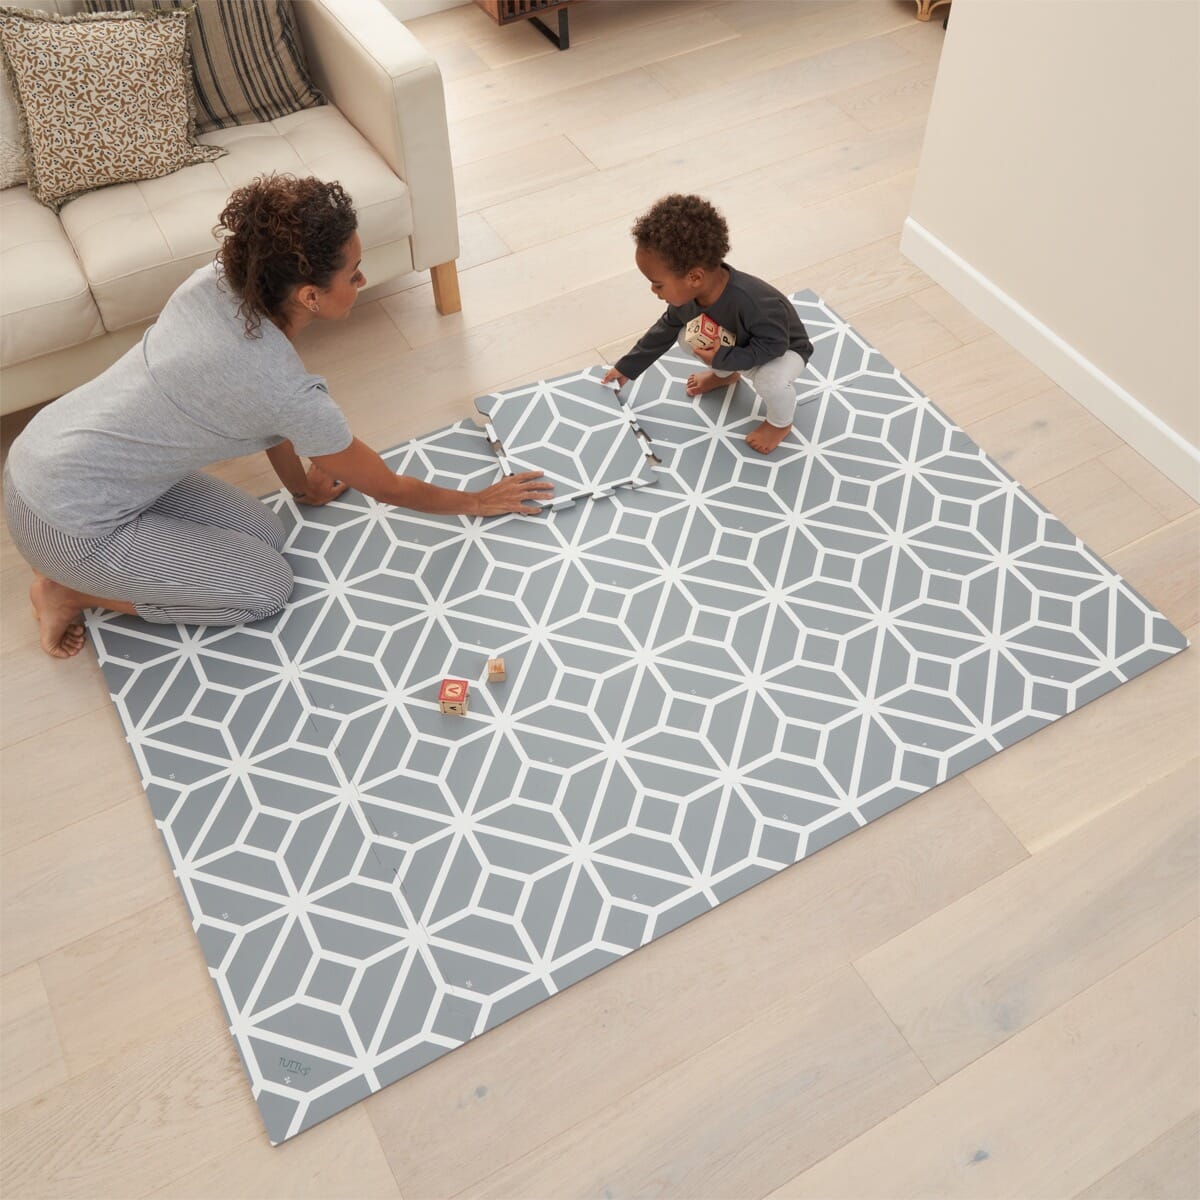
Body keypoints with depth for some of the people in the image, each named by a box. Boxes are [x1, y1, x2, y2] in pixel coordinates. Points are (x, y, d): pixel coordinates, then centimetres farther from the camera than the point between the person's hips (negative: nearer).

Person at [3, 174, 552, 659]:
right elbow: (386, 487, -10)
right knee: (266, 588, 0)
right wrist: (476, 502, 5)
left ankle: (76, 564, 19)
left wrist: (303, 486, 23)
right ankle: (70, 590, 8)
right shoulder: (286, 389, -27)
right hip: (66, 518, -8)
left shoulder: (219, 280, -8)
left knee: (266, 535, 10)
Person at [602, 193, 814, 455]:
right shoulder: (687, 293, -20)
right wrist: (627, 368, 6)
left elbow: (773, 345, -35)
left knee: (769, 379, -37)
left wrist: (722, 358, -39)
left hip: (784, 349, -7)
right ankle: (725, 375, 24)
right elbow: (664, 331, -2)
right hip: (737, 345, 7)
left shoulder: (753, 302, -46)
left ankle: (780, 423, -2)